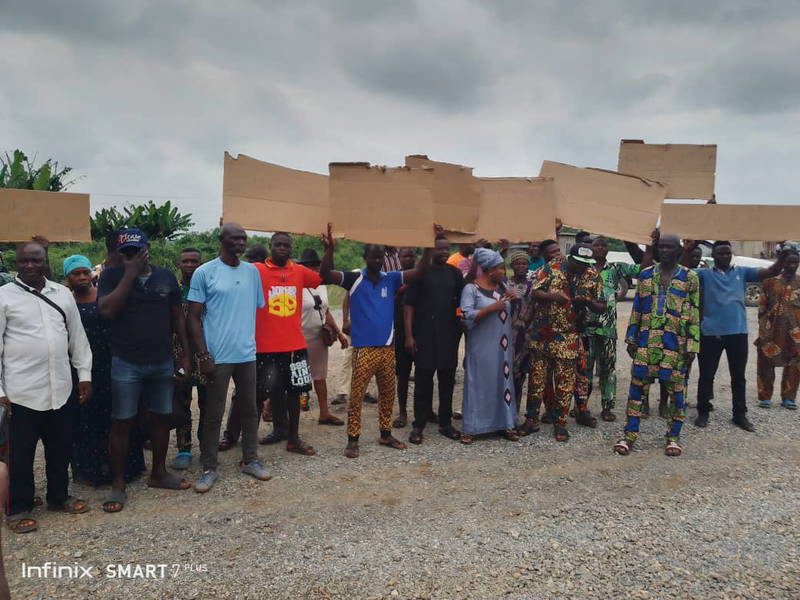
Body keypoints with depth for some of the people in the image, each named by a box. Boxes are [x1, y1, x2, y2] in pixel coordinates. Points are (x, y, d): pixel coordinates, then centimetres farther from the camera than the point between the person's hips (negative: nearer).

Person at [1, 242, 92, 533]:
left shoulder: (63, 294, 8)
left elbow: (77, 336, 12)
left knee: (61, 448, 15)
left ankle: (59, 496, 33)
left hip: (60, 388, 4)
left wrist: (84, 373, 9)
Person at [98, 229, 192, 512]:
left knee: (161, 417, 13)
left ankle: (159, 473, 30)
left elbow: (177, 317, 8)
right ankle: (118, 485, 16)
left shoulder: (166, 276, 4)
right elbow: (107, 310, -18)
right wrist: (130, 274, -18)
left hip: (162, 362, 3)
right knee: (122, 423, 3)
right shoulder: (112, 275, -2)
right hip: (126, 363, -3)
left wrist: (186, 354, 5)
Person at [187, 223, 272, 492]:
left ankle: (250, 460, 27)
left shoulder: (252, 272, 8)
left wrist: (254, 343, 9)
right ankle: (209, 468, 16)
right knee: (213, 414, 5)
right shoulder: (204, 272, -5)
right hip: (217, 356, -4)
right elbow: (194, 317, -5)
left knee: (249, 409, 13)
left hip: (247, 354, 4)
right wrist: (202, 355, -11)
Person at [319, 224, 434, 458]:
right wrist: (329, 249, -34)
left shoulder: (391, 279, 6)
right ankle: (353, 439, 9)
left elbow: (419, 272, 0)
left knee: (388, 394, 14)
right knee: (356, 395, -1)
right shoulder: (354, 279, -5)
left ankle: (386, 434, 29)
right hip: (363, 348, -4)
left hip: (388, 347, 5)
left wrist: (429, 246, -12)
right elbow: (326, 275, -18)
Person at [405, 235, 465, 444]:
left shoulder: (454, 273, 9)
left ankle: (445, 423, 20)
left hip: (449, 334, 4)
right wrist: (409, 335, -12)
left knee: (447, 380, 9)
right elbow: (409, 305, -5)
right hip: (424, 334, -4)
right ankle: (418, 425, 9)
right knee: (423, 381, 1)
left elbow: (461, 301, 15)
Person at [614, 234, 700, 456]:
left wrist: (692, 346, -6)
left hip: (676, 343, -2)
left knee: (676, 390, 5)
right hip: (646, 341, 2)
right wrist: (631, 338, 7)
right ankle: (629, 434, 10)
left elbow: (694, 315, 0)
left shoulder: (690, 278, 1)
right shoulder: (645, 275, 8)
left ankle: (673, 436, 20)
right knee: (638, 386, 3)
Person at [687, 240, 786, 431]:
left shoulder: (742, 272, 10)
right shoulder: (705, 274, 3)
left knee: (738, 376, 11)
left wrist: (784, 253, -12)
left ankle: (740, 414, 23)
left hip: (738, 332, 2)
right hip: (711, 332, -2)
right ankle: (703, 412, 19)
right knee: (707, 375, 6)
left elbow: (772, 272, 3)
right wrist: (687, 250, -23)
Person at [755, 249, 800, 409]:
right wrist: (762, 328, -1)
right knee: (766, 363, 2)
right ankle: (765, 397, 12)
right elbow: (762, 307, 4)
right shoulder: (771, 281, 2)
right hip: (772, 330, -1)